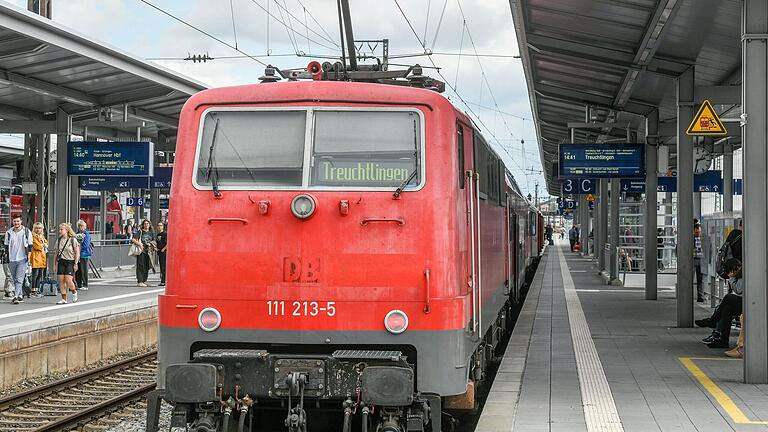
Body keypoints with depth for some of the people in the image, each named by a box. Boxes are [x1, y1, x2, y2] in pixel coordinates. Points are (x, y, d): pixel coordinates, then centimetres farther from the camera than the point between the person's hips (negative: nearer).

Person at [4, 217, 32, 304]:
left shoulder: (27, 232, 2)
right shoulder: (9, 233, 9)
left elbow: (30, 245, 4)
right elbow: (6, 246, 14)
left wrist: (28, 257, -3)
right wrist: (8, 257, 6)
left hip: (22, 259, -4)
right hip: (12, 260, 4)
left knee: (19, 279, -13)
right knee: (15, 279, 10)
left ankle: (16, 296, -19)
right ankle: (20, 295, 22)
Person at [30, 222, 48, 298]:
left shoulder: (42, 237, 22)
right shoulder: (33, 236, -4)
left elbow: (46, 244, 15)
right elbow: (37, 246, -13)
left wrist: (43, 245, -4)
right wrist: (43, 245, 3)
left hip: (42, 257, 8)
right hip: (36, 256, -8)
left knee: (40, 275, 8)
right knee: (35, 274, -9)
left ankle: (37, 290, 12)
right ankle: (33, 291, -8)